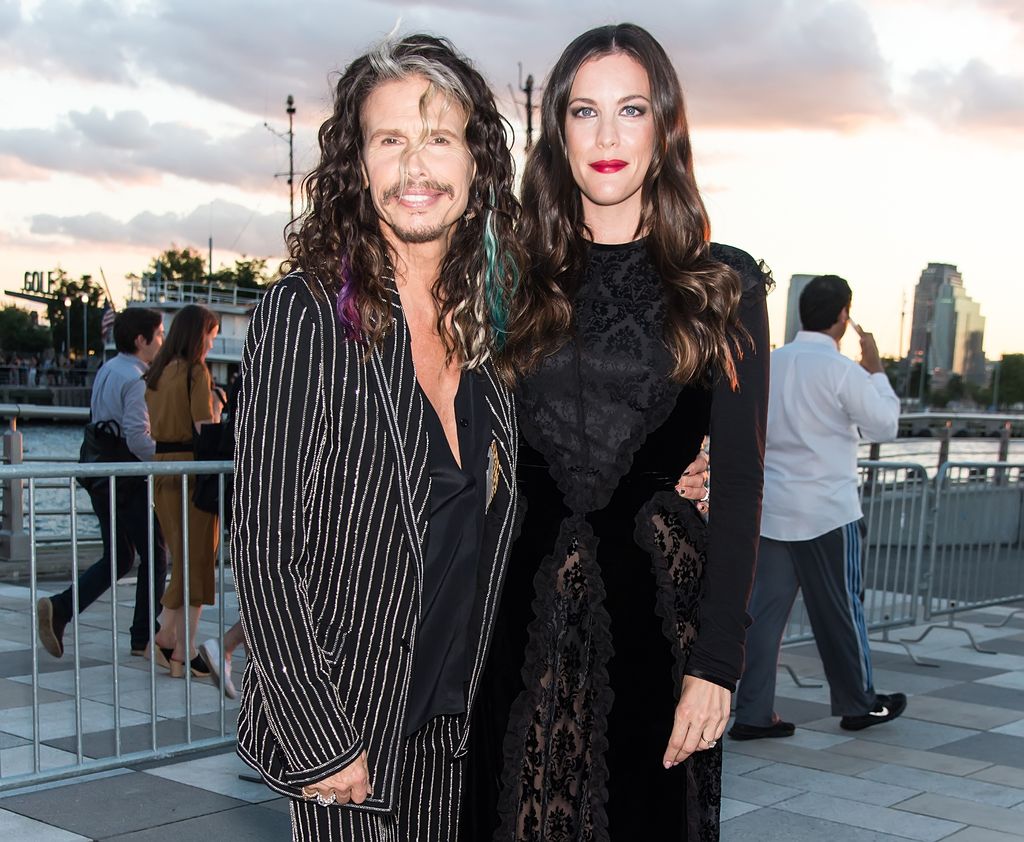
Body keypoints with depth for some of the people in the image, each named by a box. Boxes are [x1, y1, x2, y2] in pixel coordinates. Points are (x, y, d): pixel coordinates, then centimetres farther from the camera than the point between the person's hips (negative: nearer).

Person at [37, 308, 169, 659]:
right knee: (155, 557, 5)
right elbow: (138, 438, -24)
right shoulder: (135, 380, -16)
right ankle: (144, 638, 10)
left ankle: (58, 608, 2)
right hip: (128, 483, -9)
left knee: (117, 559, 15)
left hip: (101, 480, 9)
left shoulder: (106, 371, 12)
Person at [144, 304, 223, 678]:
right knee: (198, 559, 2)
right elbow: (206, 428, -17)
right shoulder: (196, 371, -11)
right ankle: (185, 650, 6)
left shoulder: (157, 374, 12)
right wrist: (218, 404, -2)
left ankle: (166, 637, 20)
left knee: (182, 557, 18)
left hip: (163, 466, 7)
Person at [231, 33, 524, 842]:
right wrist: (318, 740, -14)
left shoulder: (488, 319, 3)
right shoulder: (306, 314, -14)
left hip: (461, 717, 5)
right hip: (347, 721, -5)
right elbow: (264, 548, -14)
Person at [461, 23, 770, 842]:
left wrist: (717, 661, -9)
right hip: (528, 598, 2)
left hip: (659, 598, -1)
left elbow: (739, 481, -2)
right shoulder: (521, 280, 6)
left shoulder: (725, 283, 1)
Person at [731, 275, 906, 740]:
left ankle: (753, 714, 8)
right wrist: (876, 369, 4)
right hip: (828, 513, -5)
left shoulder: (768, 363, 4)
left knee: (764, 611, 6)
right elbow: (883, 426, -3)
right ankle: (859, 704, 26)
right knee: (840, 611, 10)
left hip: (771, 509, 5)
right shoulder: (842, 370, -13)